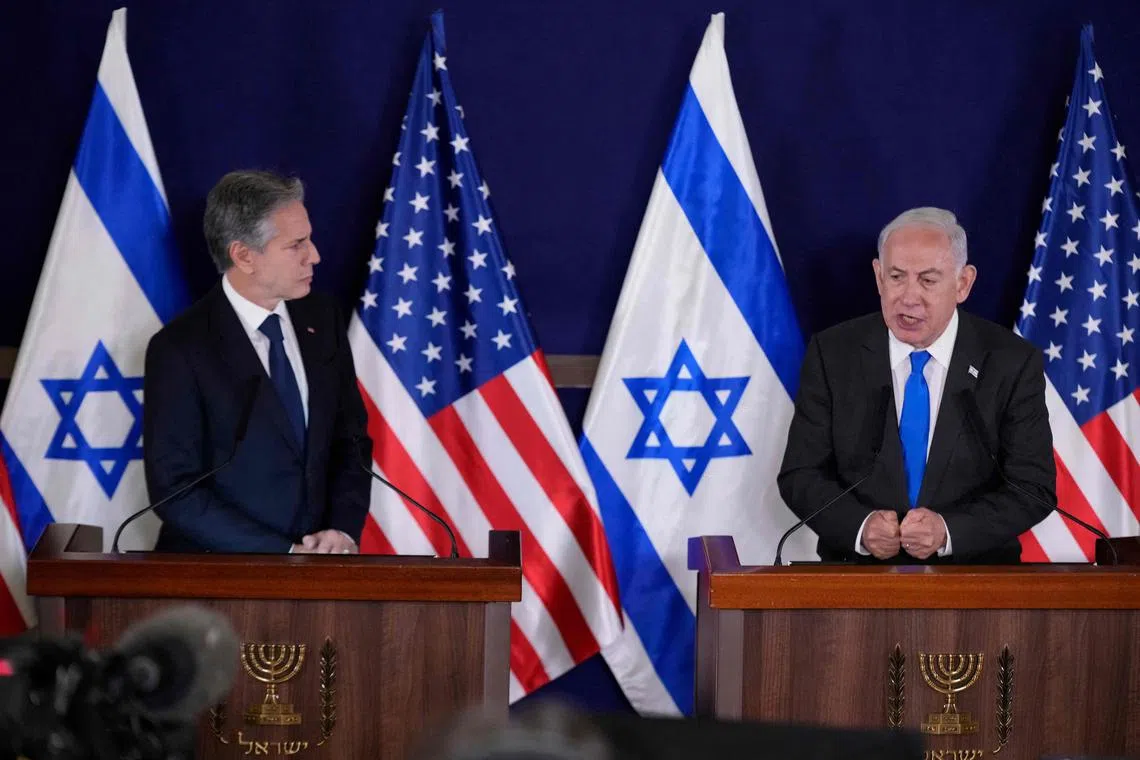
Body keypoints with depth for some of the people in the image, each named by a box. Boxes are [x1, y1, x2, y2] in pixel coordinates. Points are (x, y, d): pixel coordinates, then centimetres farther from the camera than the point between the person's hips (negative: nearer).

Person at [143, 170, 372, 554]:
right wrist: (284, 554, -14)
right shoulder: (180, 350, -9)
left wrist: (343, 531, -4)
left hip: (315, 564, 4)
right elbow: (174, 490, -11)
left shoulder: (322, 320, 6)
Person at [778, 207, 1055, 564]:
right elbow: (800, 475, 3)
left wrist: (948, 531, -17)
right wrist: (860, 527, -16)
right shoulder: (832, 354, 3)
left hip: (975, 570, 0)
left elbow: (1034, 487, -1)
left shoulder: (1013, 363, 0)